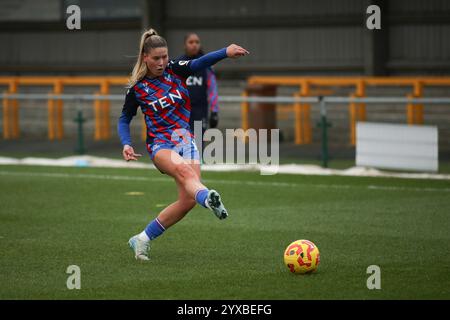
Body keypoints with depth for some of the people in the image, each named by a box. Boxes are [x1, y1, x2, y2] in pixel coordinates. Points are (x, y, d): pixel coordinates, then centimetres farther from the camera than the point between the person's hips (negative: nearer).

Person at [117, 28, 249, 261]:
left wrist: (226, 52, -34)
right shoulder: (137, 88, 1)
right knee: (184, 170, -37)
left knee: (188, 200, -10)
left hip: (186, 141, 4)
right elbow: (124, 119, 12)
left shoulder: (175, 70, 4)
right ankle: (209, 198, -70)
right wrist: (126, 144, -7)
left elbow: (200, 63, -15)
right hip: (160, 144, -4)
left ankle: (143, 239, 6)